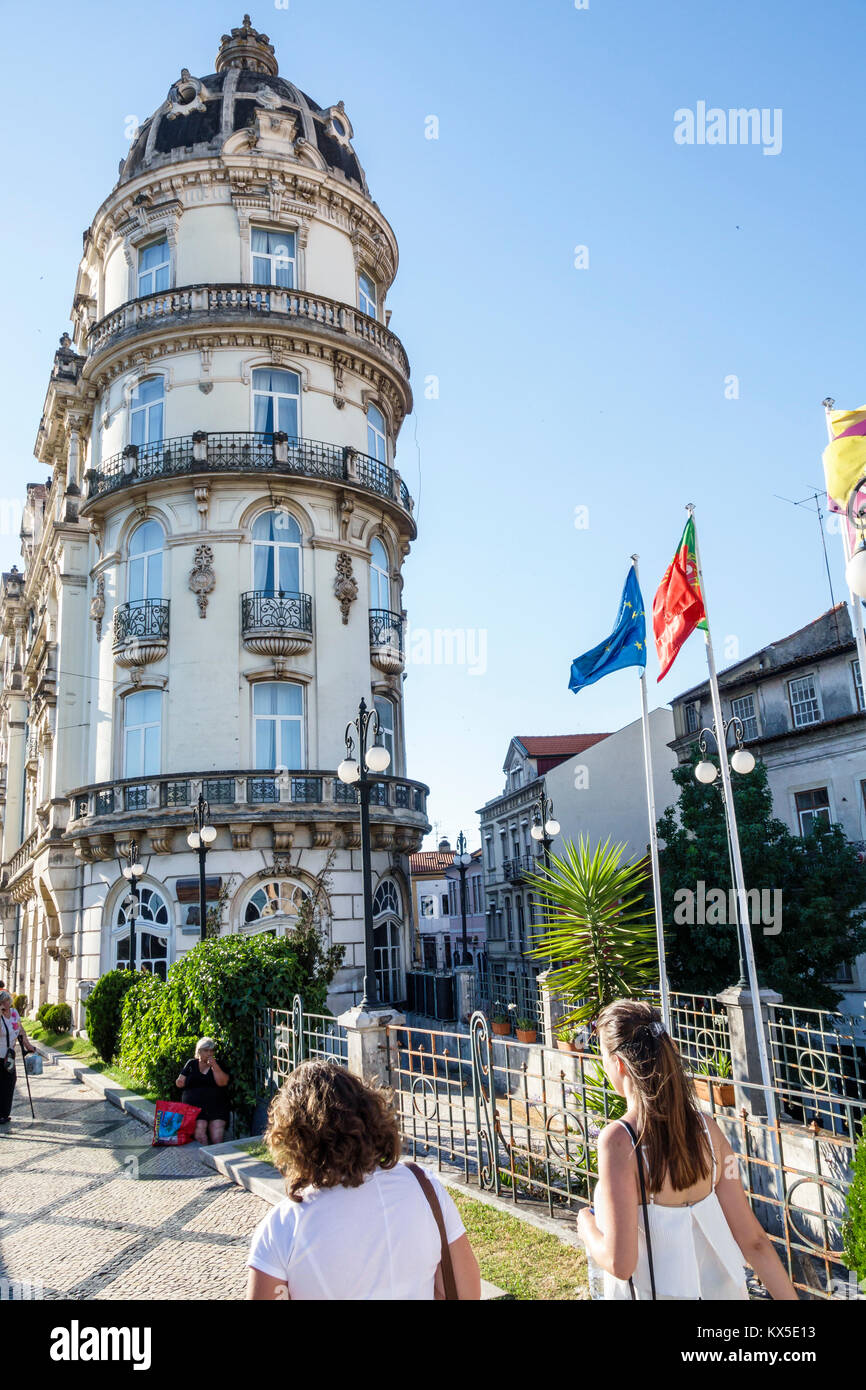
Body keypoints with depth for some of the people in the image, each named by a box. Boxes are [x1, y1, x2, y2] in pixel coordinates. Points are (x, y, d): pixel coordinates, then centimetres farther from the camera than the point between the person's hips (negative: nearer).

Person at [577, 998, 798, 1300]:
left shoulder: (619, 1139, -23)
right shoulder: (705, 1128, -7)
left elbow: (620, 1262, -23)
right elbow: (753, 1240, -4)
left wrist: (586, 1225, -5)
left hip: (655, 1292, -4)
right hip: (719, 1289, 4)